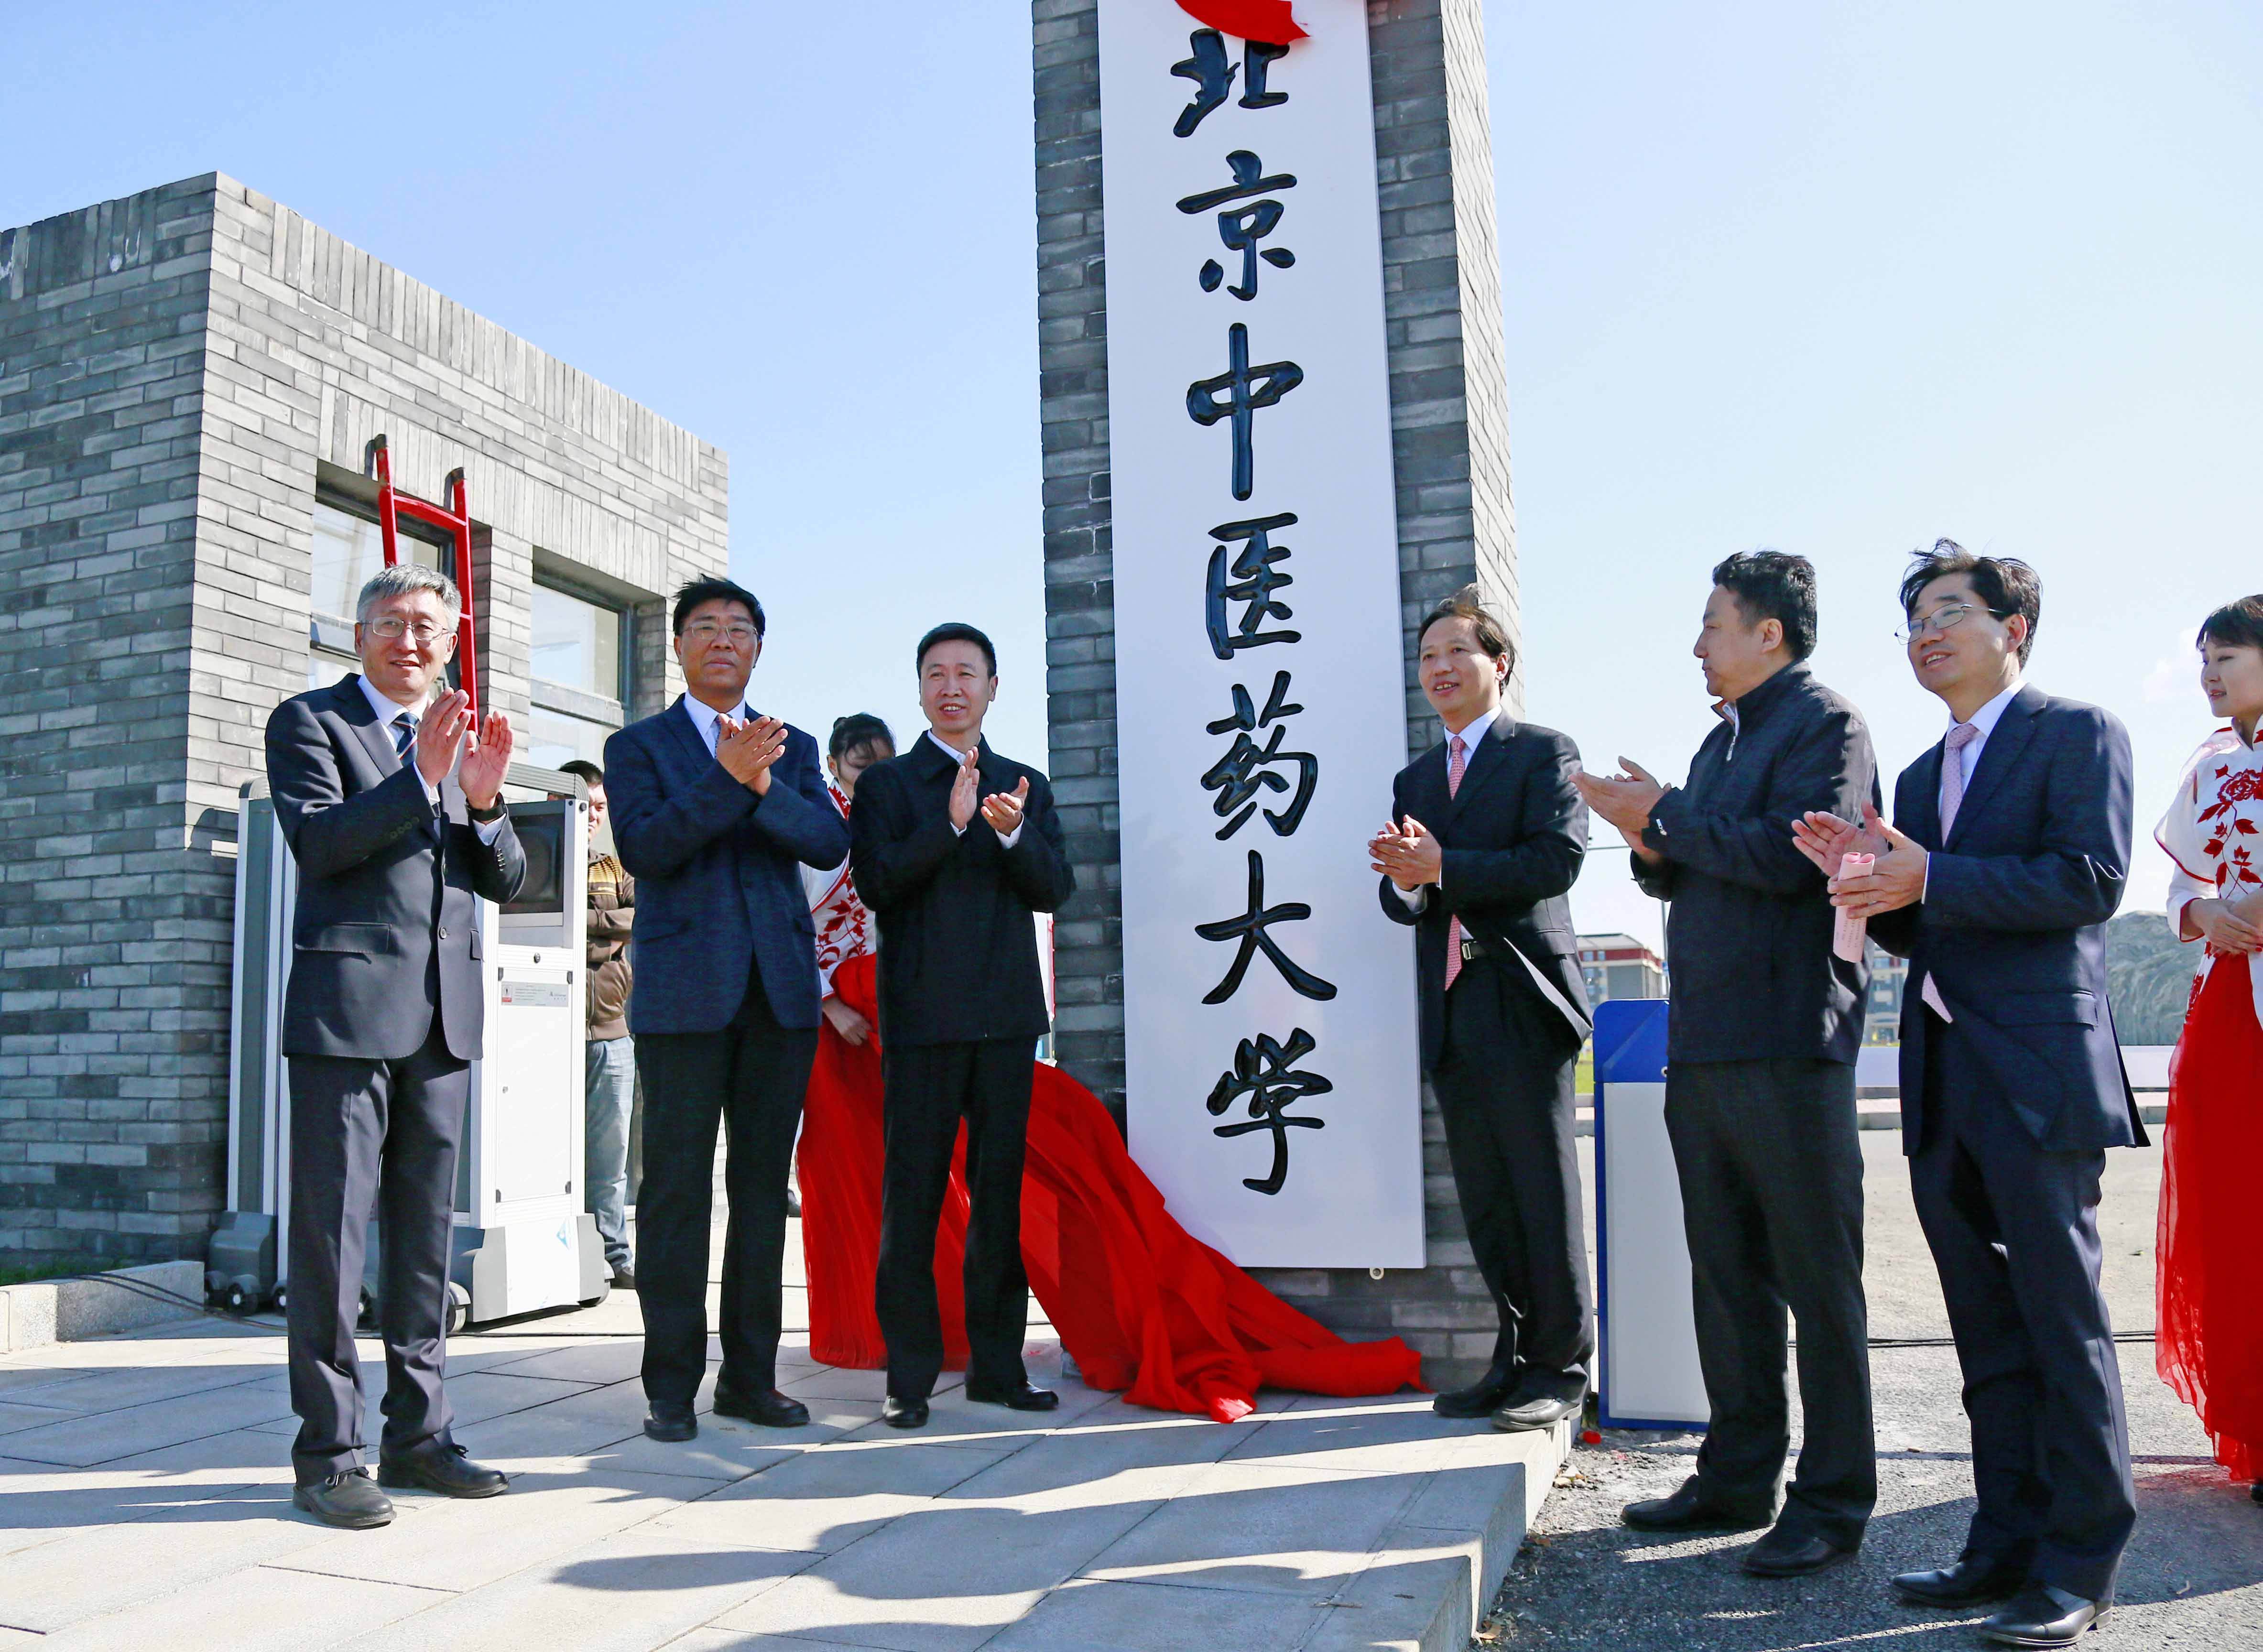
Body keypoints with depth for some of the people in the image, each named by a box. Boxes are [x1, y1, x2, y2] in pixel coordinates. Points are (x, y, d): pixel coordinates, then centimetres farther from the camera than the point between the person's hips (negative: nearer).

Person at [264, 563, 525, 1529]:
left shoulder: (464, 735, 17)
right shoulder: (309, 721, 3)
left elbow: (506, 883, 11)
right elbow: (317, 842, -12)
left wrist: (485, 800, -8)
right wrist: (420, 777, -21)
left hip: (444, 1013, 5)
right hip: (347, 1004, -5)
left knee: (427, 1230, 9)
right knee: (332, 1228, -3)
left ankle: (418, 1434, 18)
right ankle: (327, 1454, 6)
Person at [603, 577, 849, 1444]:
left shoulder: (794, 747, 15)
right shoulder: (638, 746, 8)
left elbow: (830, 844, -1)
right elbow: (642, 848, -9)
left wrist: (765, 785, -18)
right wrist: (728, 778, -20)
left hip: (780, 991, 3)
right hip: (684, 994, -3)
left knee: (764, 1185, 7)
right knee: (677, 1188, -1)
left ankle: (751, 1377, 16)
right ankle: (672, 1387, 8)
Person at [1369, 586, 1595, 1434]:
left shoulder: (1545, 753, 2)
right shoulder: (1414, 779, 20)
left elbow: (1557, 858, -14)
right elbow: (1401, 897, 14)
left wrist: (1443, 868, -17)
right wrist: (1405, 881, -10)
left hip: (1523, 1002, -6)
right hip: (1451, 1011, 6)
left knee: (1543, 1192, -1)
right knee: (1485, 1199, 10)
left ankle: (1560, 1368, 10)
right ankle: (1515, 1360, 20)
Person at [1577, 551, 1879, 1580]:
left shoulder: (1826, 724, -6)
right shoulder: (1723, 740, 20)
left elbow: (1788, 854, -20)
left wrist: (1663, 815, -10)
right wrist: (1652, 845, 1)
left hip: (1787, 1046, -9)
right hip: (1703, 1044, 9)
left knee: (1816, 1280, 1)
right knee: (1726, 1274, 14)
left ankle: (1832, 1503, 11)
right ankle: (1740, 1477, 26)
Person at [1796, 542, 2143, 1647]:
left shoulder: (2077, 733, 0)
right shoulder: (1922, 777, 21)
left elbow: (2091, 881, -14)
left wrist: (1928, 876, -17)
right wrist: (1868, 883, 0)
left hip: (2037, 1075, -7)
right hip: (1941, 1085, 7)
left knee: (2061, 1319, -1)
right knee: (1987, 1329, 13)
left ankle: (2080, 1559, 11)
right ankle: (2008, 1542, 23)